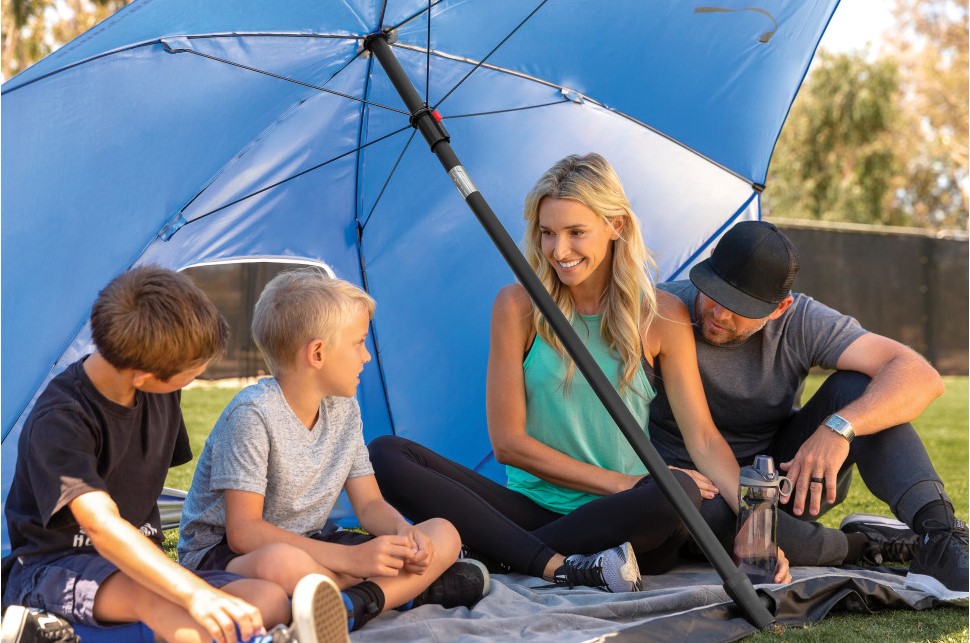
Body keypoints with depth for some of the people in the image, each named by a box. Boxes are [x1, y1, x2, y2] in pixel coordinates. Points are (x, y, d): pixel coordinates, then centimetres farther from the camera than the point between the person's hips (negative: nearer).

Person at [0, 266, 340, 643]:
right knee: (151, 594, -40)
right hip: (52, 567, -6)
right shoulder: (58, 420, -23)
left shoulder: (160, 395, 1)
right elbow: (102, 525, -37)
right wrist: (197, 593, -50)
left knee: (271, 599, -19)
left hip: (138, 562, 7)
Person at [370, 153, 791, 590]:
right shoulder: (518, 307, -1)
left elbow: (703, 437, 0)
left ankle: (496, 558, -23)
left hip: (619, 525, -1)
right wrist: (617, 483, -10)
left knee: (681, 491, -36)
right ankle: (558, 567, -32)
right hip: (531, 508, 1)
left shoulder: (661, 317, 0)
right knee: (386, 455, -19)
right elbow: (507, 440, -3)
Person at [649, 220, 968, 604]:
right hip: (700, 483, -2)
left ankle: (937, 538, -32)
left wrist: (838, 428, -38)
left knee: (855, 388, -22)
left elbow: (921, 377, -22)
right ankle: (862, 546, -21)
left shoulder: (801, 323, -13)